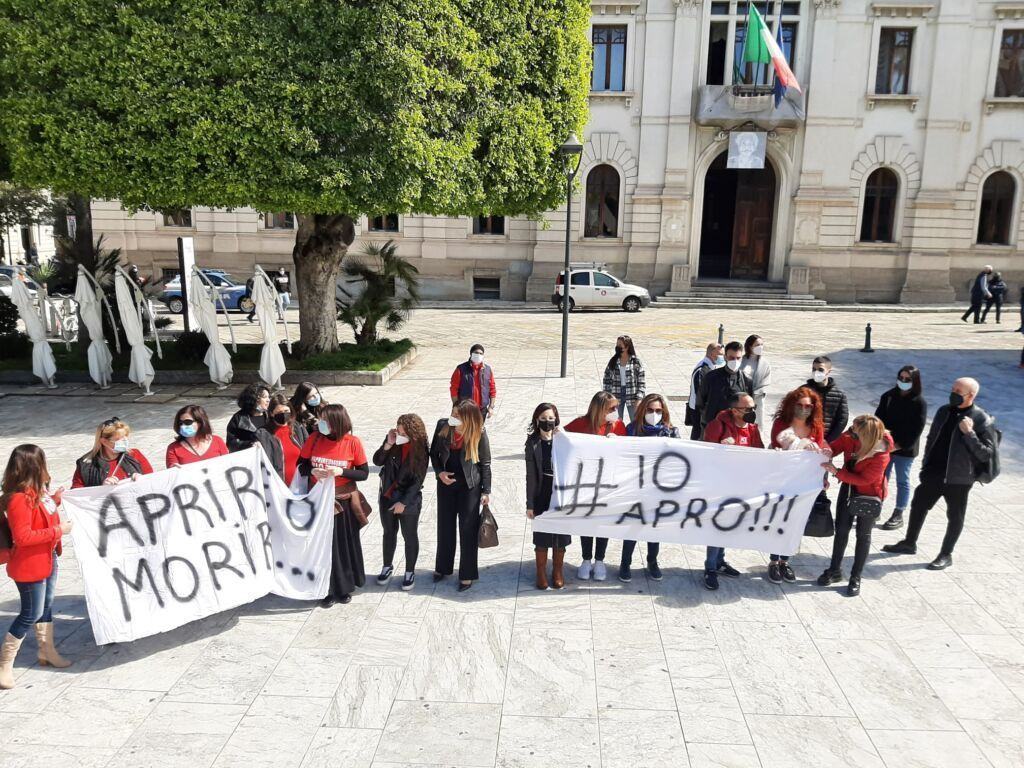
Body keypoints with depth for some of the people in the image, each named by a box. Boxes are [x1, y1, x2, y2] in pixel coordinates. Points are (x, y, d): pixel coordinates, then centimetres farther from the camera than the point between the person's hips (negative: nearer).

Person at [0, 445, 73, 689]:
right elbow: (22, 537, -28)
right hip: (29, 566, -9)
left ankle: (47, 653, 36)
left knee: (46, 606, 20)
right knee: (31, 614, 0)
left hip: (47, 558, 9)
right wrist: (58, 531, -24)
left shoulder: (36, 491, 0)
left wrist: (54, 500, 2)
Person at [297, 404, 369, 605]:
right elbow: (300, 466, 3)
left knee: (345, 544, 10)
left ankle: (344, 587, 29)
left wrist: (341, 471, -23)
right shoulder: (314, 439, -7)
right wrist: (312, 471, -19)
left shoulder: (353, 442, -12)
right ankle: (328, 589, 24)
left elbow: (364, 473, -8)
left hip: (343, 501, -1)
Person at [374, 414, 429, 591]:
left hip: (409, 500, -4)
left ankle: (410, 572, 28)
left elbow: (418, 480, -16)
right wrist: (387, 445, -22)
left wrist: (403, 502, -18)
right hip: (388, 496, 4)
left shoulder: (420, 450, -18)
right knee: (389, 533, 20)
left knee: (410, 536, 11)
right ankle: (387, 567, 39)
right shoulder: (393, 441, -10)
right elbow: (377, 461, -7)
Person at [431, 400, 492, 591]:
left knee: (468, 529, 5)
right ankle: (443, 567, 35)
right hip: (446, 483, 3)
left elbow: (485, 463, -8)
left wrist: (486, 491, -6)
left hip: (469, 486, -3)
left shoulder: (479, 433, -17)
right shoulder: (442, 426, -9)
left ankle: (467, 574, 20)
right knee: (445, 526, 16)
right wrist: (439, 472, -11)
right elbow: (434, 452, 4)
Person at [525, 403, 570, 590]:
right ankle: (541, 573, 24)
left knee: (560, 535, 10)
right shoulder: (533, 443, -4)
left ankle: (557, 572, 28)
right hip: (541, 497, -1)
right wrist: (530, 504, -7)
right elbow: (531, 475, -5)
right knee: (541, 536, 7)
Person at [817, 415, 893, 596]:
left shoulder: (881, 456, -34)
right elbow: (835, 446, -4)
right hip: (849, 487, 5)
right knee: (841, 528, 11)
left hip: (869, 493, -5)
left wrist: (836, 472, -30)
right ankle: (835, 570, 27)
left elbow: (863, 480, -27)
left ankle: (855, 578, 21)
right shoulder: (850, 436, -22)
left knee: (863, 533, 8)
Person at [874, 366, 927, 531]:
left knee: (902, 481, 7)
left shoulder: (919, 403, -10)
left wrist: (898, 445, -15)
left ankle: (898, 516, 15)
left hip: (905, 449, -4)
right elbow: (878, 418, 3)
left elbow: (916, 430, -12)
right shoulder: (888, 396, 2)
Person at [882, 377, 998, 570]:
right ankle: (909, 543, 32)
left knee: (955, 517, 11)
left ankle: (946, 555, 26)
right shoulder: (944, 411, 3)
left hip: (958, 478, -6)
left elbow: (987, 454, -17)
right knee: (918, 506, 15)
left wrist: (969, 433, -27)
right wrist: (925, 465, 12)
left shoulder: (983, 421, -14)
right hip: (933, 473, 6)